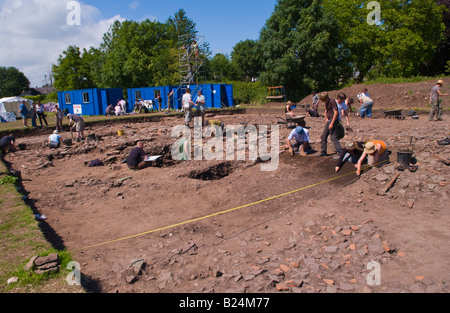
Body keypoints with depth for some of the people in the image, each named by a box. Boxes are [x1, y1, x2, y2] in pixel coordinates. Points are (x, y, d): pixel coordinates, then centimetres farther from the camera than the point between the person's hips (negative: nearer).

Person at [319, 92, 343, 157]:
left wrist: (331, 123, -23)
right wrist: (326, 119, 13)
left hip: (333, 121, -9)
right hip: (329, 120, 9)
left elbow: (335, 112, -22)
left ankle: (341, 153, -10)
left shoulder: (332, 101, -17)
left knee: (333, 138, -12)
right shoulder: (326, 102, 11)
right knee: (323, 136, 13)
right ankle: (323, 152, 22)